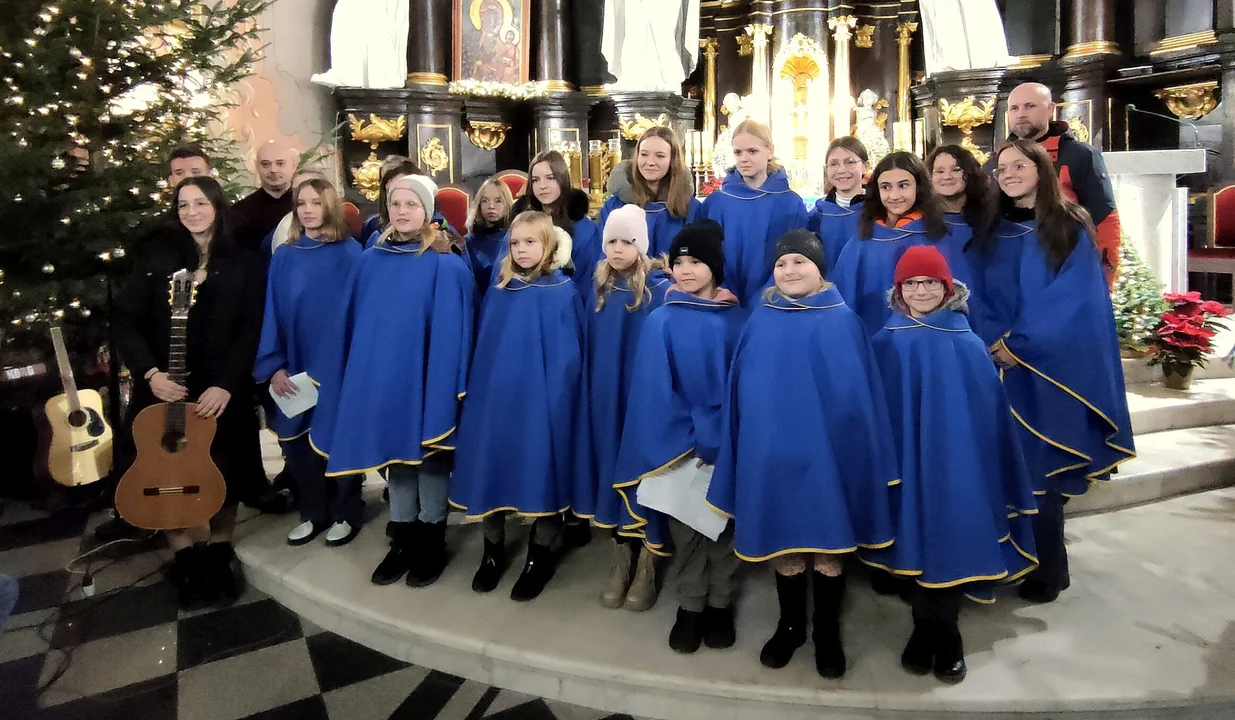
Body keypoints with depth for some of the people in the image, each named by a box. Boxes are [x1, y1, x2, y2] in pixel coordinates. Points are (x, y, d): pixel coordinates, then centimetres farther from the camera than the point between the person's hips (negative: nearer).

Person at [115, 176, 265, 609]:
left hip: (222, 391, -1)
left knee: (221, 475, 3)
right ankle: (187, 558, 17)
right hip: (165, 389, 1)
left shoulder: (243, 265, 4)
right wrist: (149, 372, -12)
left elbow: (251, 330, -4)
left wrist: (226, 385, -14)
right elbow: (127, 322, 3)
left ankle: (218, 550, 23)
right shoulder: (158, 259, 7)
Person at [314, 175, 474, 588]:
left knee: (430, 458, 5)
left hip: (426, 377, -5)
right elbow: (356, 324, 11)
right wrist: (357, 377, 8)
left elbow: (450, 332, -11)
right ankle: (402, 541, 25)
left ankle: (432, 543, 20)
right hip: (381, 376, 5)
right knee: (395, 454, 13)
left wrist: (447, 386, -15)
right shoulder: (371, 261, 8)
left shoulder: (446, 266, -8)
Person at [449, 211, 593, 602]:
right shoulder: (499, 289, 8)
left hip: (540, 398, -4)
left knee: (540, 472, 2)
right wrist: (477, 390, 7)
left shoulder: (562, 292, -5)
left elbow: (566, 356, -6)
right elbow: (483, 346, 11)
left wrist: (555, 398, -10)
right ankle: (493, 548, 29)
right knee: (491, 467, 9)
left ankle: (540, 556, 21)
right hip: (494, 394, 4)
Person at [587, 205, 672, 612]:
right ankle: (621, 560, 25)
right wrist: (591, 395, 9)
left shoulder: (659, 290, -7)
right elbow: (591, 348, 12)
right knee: (613, 469, 10)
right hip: (605, 398, 4)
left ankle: (647, 566, 17)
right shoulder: (598, 291, 8)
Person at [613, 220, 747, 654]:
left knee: (725, 524, 11)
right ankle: (690, 606, 25)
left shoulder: (738, 320, 1)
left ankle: (720, 604, 28)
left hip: (730, 445, 1)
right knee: (685, 528, 8)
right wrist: (687, 443, -12)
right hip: (680, 447, -1)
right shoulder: (662, 322, -4)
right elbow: (655, 390, -6)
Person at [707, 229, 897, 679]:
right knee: (783, 542, 12)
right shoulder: (761, 322, 4)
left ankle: (827, 633, 27)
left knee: (829, 546, 7)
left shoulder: (842, 321, -2)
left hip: (826, 451, -2)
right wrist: (745, 449, 5)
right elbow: (741, 391, 7)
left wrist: (855, 449, -5)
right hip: (772, 450, 2)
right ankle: (789, 625, 32)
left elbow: (856, 393, -2)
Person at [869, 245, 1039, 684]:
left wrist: (985, 473, 3)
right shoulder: (886, 346, -2)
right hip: (906, 466, 0)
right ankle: (931, 634, 25)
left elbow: (989, 418, 4)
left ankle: (938, 635, 21)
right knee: (919, 544, 7)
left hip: (957, 466, 0)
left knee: (951, 545, 3)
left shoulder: (969, 347, 1)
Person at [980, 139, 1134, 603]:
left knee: (1041, 464, -1)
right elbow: (984, 296, 6)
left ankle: (1046, 570, 14)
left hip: (1053, 365, -3)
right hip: (1004, 365, 3)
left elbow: (1076, 299, -9)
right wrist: (995, 341, -12)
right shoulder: (994, 232, 11)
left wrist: (1020, 343, -16)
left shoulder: (1071, 227, -1)